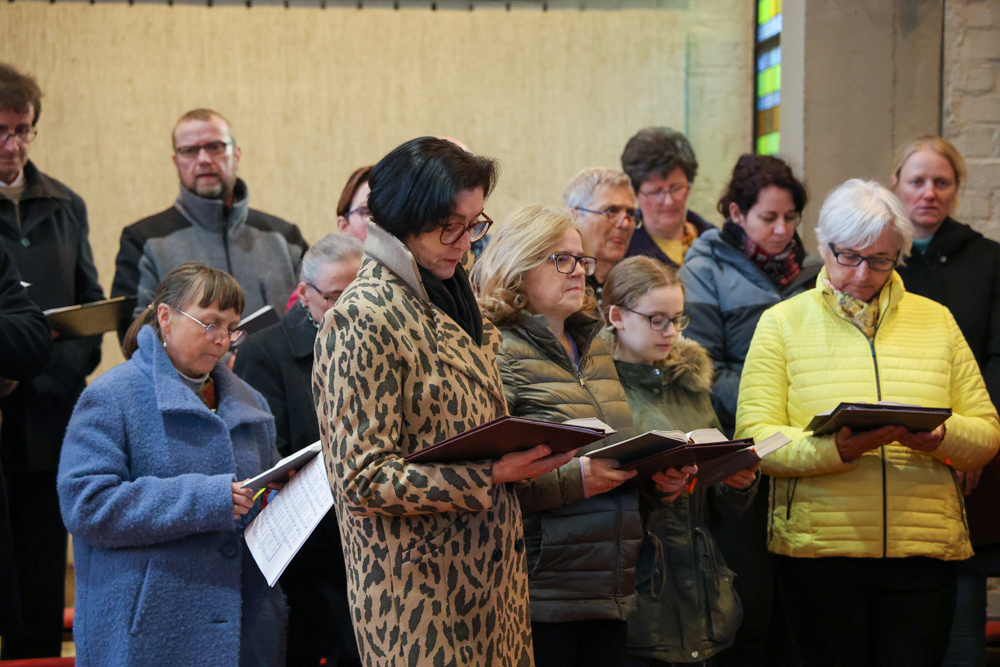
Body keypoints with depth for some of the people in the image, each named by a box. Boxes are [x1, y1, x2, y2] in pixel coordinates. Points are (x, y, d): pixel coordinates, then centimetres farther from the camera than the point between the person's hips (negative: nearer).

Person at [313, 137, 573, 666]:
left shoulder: (447, 302, 13)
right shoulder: (364, 319, -15)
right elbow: (363, 478, -20)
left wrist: (523, 453, 5)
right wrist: (490, 475, -25)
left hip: (486, 575, 8)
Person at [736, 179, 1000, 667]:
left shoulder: (935, 321, 14)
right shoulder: (782, 323, 6)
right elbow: (754, 437, -5)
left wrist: (940, 437, -13)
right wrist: (835, 447, -22)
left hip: (925, 550, 2)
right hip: (817, 548, -2)